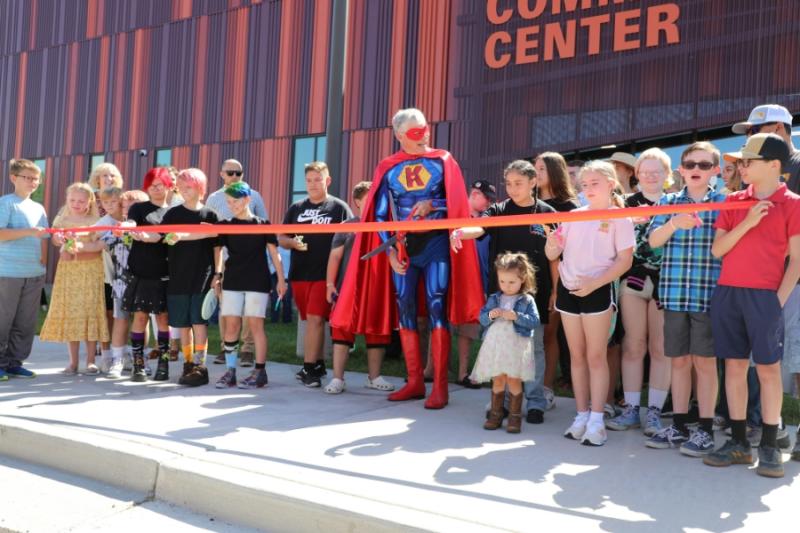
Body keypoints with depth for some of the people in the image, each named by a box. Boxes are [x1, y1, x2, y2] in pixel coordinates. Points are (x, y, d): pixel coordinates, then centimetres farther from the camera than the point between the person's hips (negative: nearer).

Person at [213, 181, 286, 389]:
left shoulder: (262, 224, 2)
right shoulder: (226, 225, 8)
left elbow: (273, 252, 3)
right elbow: (218, 250, 8)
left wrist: (281, 279, -1)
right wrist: (218, 275, -2)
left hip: (258, 282, -3)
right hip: (232, 281, 3)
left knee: (256, 324, -2)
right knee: (231, 325, 2)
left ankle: (260, 371, 3)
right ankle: (230, 371, 9)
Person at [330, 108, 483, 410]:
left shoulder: (443, 161, 4)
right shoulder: (388, 168, 7)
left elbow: (458, 203, 1)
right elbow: (379, 214, 6)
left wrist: (431, 205, -15)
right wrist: (389, 251, -4)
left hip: (436, 243, -2)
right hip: (403, 246, 3)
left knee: (437, 310, -8)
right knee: (404, 312, 4)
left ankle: (440, 386, -4)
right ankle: (415, 382, 14)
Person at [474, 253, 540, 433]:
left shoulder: (527, 300, 0)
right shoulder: (494, 299, 10)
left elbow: (534, 321, -8)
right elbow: (482, 319, 8)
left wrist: (516, 316, -19)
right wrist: (490, 315, -13)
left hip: (516, 346, -3)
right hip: (495, 344, 3)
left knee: (513, 380, -1)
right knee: (497, 380, 8)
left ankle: (515, 416, 10)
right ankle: (496, 414, 18)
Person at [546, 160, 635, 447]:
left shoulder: (620, 218, -3)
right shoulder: (573, 216, 9)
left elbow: (625, 261, -8)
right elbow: (552, 254, 9)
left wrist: (594, 283, -19)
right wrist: (551, 244, -15)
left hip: (598, 291, -4)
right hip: (568, 288, 5)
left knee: (596, 356, -2)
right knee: (577, 356, 9)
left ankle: (596, 421, 2)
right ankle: (581, 416, 17)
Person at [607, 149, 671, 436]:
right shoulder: (627, 203, 9)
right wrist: (631, 221, -16)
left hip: (664, 282, -1)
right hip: (633, 280, 1)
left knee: (660, 348, 0)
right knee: (633, 346, 3)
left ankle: (654, 411, 7)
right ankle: (631, 409, 10)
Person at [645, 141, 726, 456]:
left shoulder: (723, 203, 2)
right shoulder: (668, 202, 8)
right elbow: (653, 241, -2)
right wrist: (674, 223, -21)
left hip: (708, 294, -2)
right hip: (674, 293, 3)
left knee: (704, 360, 3)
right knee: (679, 360, 10)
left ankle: (706, 430, 13)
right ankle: (678, 426, 20)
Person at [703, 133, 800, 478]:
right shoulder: (733, 201, 11)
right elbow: (717, 249, 5)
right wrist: (747, 223, -8)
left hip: (764, 295, -4)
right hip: (727, 293, 4)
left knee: (768, 369, 0)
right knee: (734, 366, 7)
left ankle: (769, 446, 9)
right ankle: (738, 442, 14)